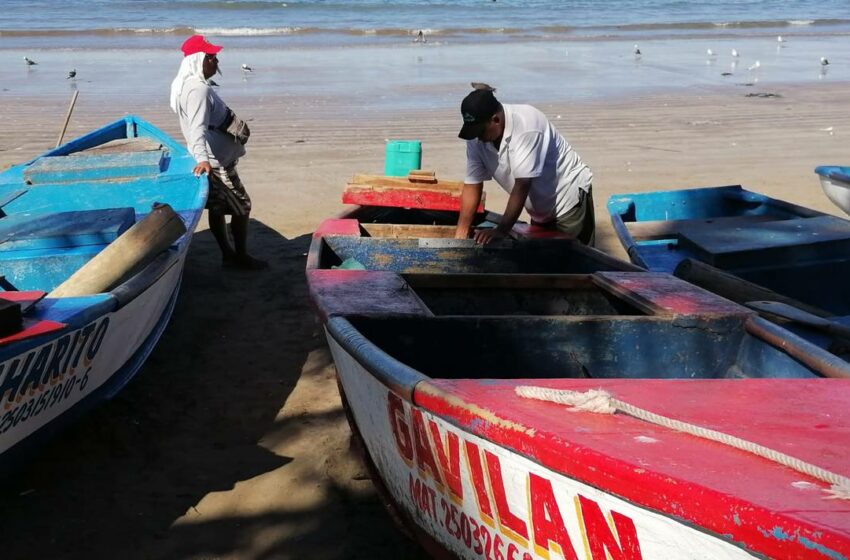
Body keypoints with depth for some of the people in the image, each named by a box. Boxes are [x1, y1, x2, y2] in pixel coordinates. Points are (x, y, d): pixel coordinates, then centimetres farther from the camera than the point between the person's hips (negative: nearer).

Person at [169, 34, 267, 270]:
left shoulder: (193, 85, 10)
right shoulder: (199, 90, -23)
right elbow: (198, 128, -36)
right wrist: (202, 158, -48)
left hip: (214, 160, 10)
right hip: (216, 162, -10)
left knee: (218, 207, 16)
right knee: (242, 206, 1)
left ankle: (228, 255, 26)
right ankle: (241, 257, 11)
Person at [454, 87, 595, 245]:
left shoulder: (525, 125, -31)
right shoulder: (476, 138, -12)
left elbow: (522, 184, -33)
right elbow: (472, 184, -7)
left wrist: (501, 231, -33)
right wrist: (461, 232, -12)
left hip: (570, 198, -7)